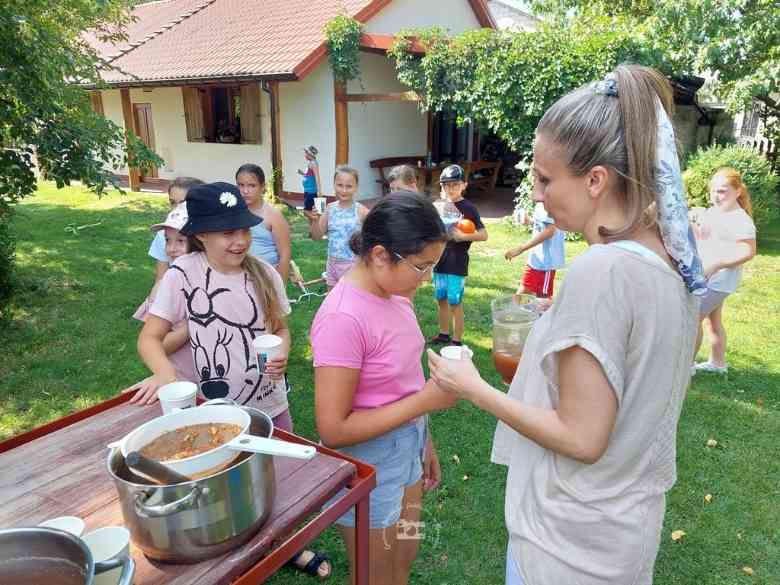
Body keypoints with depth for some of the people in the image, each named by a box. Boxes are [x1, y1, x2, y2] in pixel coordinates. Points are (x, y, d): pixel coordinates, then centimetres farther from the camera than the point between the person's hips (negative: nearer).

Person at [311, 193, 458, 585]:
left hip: (405, 454, 8)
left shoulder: (393, 293, -4)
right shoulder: (343, 318, -29)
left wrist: (423, 442, 14)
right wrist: (425, 401, -25)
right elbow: (333, 429, -25)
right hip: (368, 468, -7)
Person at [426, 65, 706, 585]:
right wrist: (553, 345, 8)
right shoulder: (674, 257, -3)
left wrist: (473, 388, -16)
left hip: (574, 541, -7)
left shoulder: (602, 272, -29)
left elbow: (582, 439, -25)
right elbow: (643, 391, 7)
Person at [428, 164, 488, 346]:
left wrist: (463, 236, -21)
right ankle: (443, 334, 31)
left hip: (457, 264, -6)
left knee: (455, 303, 1)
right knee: (441, 299, 15)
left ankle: (457, 341, 11)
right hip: (439, 261, 6)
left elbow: (483, 235, -11)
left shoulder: (468, 208, -8)